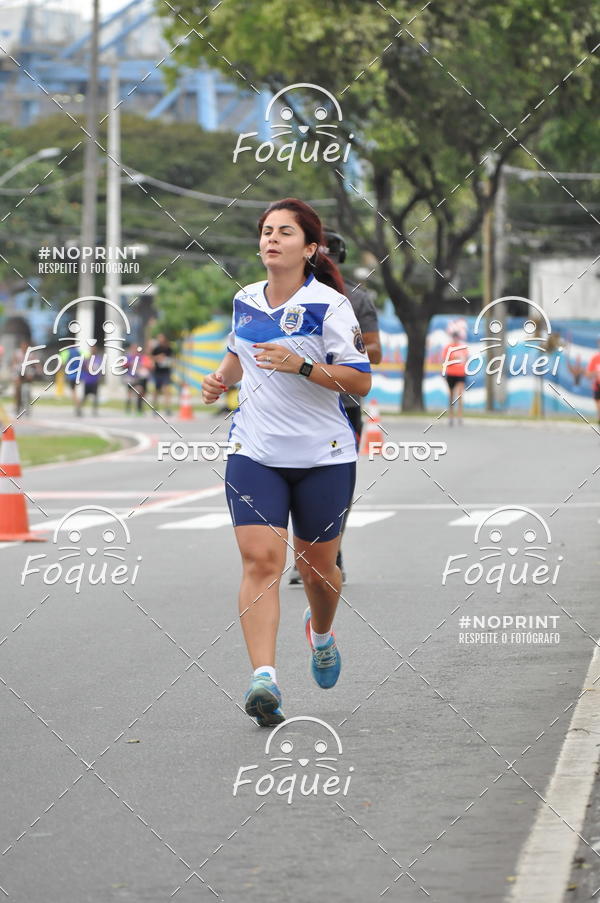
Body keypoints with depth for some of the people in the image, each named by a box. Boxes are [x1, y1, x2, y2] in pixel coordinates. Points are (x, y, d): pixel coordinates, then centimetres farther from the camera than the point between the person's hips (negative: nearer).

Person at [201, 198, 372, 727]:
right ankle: (264, 677, -24)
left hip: (323, 455, -3)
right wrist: (223, 378, 10)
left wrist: (300, 365, -22)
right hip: (254, 453, 3)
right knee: (260, 560, -15)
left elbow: (360, 381, -11)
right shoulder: (245, 301, 8)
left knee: (316, 564, 11)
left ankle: (321, 632, 45)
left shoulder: (329, 304, -8)